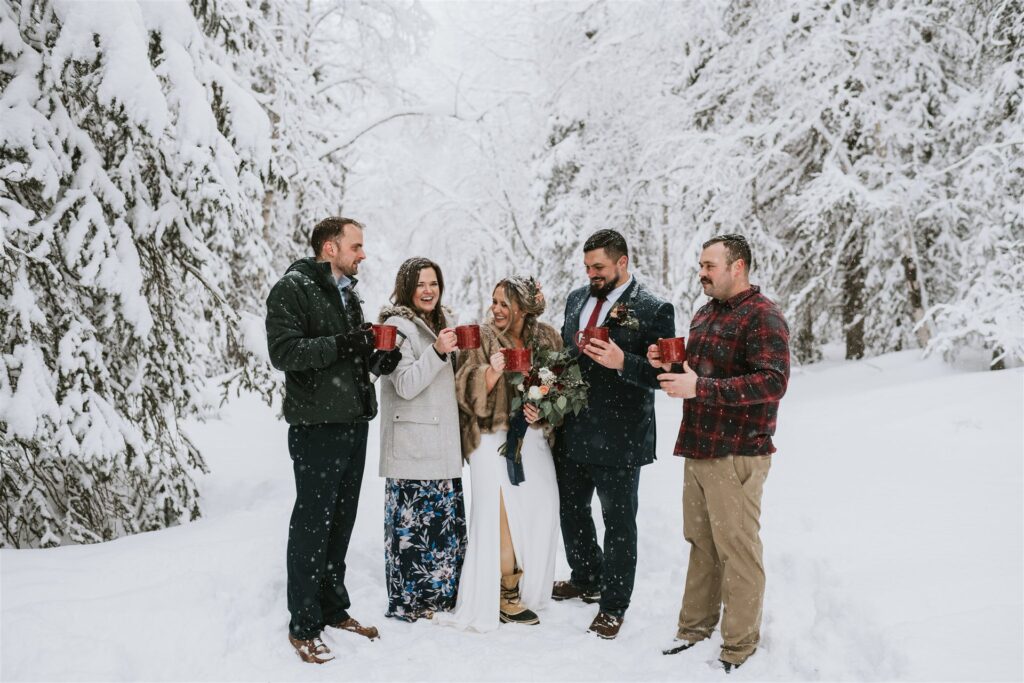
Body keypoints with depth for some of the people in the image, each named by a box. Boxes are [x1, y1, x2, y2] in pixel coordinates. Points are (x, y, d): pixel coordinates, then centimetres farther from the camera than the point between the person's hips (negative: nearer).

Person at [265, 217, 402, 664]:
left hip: (354, 423, 8)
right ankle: (303, 626, 10)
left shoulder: (348, 294, 17)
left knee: (340, 522, 15)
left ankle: (334, 609, 28)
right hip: (316, 426, -8)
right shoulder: (293, 289, -9)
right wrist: (341, 344, -26)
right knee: (311, 526, -1)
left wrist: (378, 360, 3)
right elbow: (282, 351, -19)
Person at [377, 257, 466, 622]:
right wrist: (437, 351, -25)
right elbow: (405, 385, -17)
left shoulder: (440, 321, 16)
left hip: (442, 443, 8)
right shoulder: (397, 325, -9)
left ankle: (440, 592, 24)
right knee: (412, 521, -4)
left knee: (447, 518, 12)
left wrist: (458, 351, 8)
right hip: (412, 446, -8)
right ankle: (409, 601, 7)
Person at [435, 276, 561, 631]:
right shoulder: (482, 338, -4)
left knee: (540, 513, 6)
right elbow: (465, 391, -9)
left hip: (533, 438, 4)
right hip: (494, 439, -4)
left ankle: (528, 588, 24)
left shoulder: (546, 337, 6)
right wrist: (491, 372, -26)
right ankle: (504, 598, 9)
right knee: (505, 518, -5)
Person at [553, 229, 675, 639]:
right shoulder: (578, 299, 9)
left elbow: (663, 372, -13)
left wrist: (622, 362, -28)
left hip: (619, 437, -7)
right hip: (573, 432, 7)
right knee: (571, 508, 21)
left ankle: (613, 605, 22)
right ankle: (586, 580, 43)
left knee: (618, 521, 7)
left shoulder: (653, 311, -11)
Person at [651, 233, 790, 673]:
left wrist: (700, 387, -26)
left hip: (737, 455, -8)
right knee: (701, 543, 15)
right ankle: (694, 628, 26)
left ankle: (738, 650, 10)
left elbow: (773, 382, -22)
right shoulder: (705, 315, 17)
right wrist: (669, 366, 5)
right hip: (697, 449, 8)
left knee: (737, 550, -1)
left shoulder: (762, 316, -11)